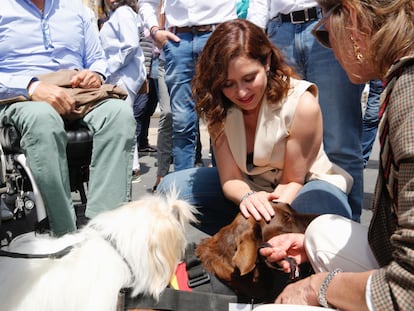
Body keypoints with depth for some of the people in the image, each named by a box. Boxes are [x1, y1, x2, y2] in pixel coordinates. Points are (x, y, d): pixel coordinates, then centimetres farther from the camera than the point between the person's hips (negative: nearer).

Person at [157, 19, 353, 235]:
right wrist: (247, 197, -39)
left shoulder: (302, 105, -25)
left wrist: (272, 215, -34)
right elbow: (230, 178, -16)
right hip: (250, 188, 4)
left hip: (305, 186, -3)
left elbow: (292, 181, -15)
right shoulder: (218, 107, -13)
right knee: (171, 188, -14)